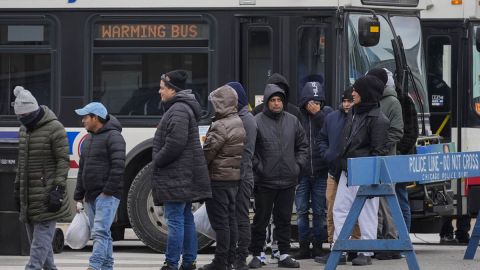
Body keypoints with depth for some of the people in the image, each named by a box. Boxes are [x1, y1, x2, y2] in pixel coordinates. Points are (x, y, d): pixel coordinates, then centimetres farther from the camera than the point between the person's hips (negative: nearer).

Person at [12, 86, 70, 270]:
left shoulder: (54, 129, -10)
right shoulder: (24, 129, 14)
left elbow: (63, 160, -12)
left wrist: (58, 189, -17)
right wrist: (17, 186, 19)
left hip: (46, 194, -8)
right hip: (29, 196, 8)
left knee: (42, 235, -11)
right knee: (34, 236, 8)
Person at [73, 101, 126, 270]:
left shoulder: (113, 137, -9)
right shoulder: (88, 139, 20)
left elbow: (118, 166, -17)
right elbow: (82, 169, 23)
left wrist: (108, 191, -20)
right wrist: (79, 196, 19)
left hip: (107, 195, -9)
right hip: (91, 196, 9)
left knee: (100, 232, -18)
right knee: (101, 233, 10)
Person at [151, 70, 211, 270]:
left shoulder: (178, 110, -16)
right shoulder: (185, 108, 19)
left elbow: (175, 143, -23)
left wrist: (157, 161, -12)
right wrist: (158, 161, 16)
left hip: (177, 178, -11)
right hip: (186, 177, 11)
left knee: (175, 220, -10)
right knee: (186, 219, 13)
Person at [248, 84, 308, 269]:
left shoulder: (292, 121, 8)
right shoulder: (257, 122, -7)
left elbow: (303, 146, 17)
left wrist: (298, 164, 6)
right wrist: (258, 167, -12)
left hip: (288, 180, 4)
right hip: (265, 181, -4)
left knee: (284, 219, 9)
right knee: (261, 219, 3)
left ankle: (284, 255, 14)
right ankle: (256, 255, 11)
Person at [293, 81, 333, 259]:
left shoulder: (326, 113, 2)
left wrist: (318, 114, -15)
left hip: (321, 171, 0)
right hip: (302, 171, 0)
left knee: (319, 211, 6)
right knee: (302, 210, 2)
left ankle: (318, 245, 14)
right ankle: (304, 246, 9)